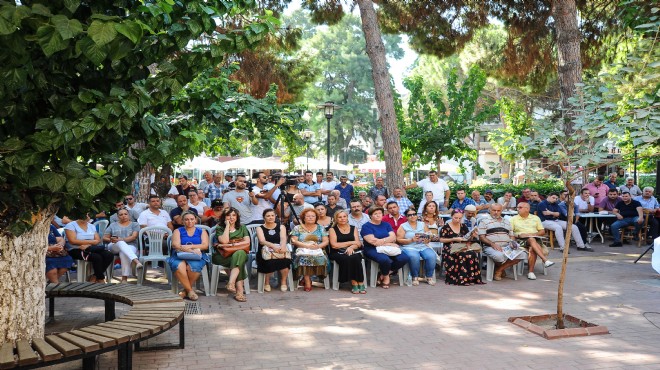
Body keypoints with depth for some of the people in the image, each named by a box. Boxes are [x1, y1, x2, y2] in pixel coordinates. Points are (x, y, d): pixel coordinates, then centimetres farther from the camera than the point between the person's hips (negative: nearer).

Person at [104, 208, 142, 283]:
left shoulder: (134, 224, 16)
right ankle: (137, 262, -60)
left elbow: (134, 237, -1)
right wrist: (111, 240, -8)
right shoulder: (113, 225, 23)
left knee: (124, 253, -38)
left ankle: (124, 278, -45)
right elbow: (104, 238, 16)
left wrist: (121, 239, -17)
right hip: (114, 247, 0)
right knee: (121, 244, -37)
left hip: (130, 246, 0)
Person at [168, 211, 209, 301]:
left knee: (193, 266, -36)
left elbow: (205, 245, 3)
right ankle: (190, 290, -22)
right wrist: (192, 250, -16)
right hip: (179, 256, 0)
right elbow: (176, 245, -1)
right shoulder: (178, 231, 17)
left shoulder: (202, 232, 20)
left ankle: (186, 290, -13)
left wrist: (189, 246, -9)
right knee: (178, 266, -36)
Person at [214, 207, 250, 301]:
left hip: (241, 253, 2)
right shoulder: (220, 228, 9)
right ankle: (240, 289, -42)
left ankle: (231, 283, -47)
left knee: (239, 253, -36)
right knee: (239, 257, -34)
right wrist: (227, 225, -4)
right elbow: (224, 241, -13)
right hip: (224, 256, -2)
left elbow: (247, 242, 1)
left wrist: (232, 245, -11)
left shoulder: (242, 227, 17)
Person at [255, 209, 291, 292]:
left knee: (285, 260, -34)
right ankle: (267, 282, -7)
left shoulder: (281, 227, 15)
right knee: (270, 262, -35)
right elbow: (262, 241, -9)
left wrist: (283, 246, -29)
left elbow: (283, 238, -4)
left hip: (280, 251, 1)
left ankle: (283, 282, -8)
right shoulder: (260, 228, 10)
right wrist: (273, 246, -29)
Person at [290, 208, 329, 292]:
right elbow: (294, 241, -1)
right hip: (302, 251, -1)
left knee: (321, 259, -32)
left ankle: (305, 278, -13)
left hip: (318, 251, 2)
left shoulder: (320, 228, 17)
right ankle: (307, 282, -29)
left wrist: (319, 246, -13)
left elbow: (326, 241, 9)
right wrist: (307, 246, -14)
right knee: (304, 258, -36)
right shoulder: (297, 228, 12)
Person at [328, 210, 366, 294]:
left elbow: (358, 243, 6)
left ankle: (360, 283, -27)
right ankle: (354, 283, -27)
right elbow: (334, 245, -5)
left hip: (353, 251, 2)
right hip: (338, 253, -2)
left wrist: (351, 247, -17)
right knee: (347, 259, -34)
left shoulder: (353, 228, 16)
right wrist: (351, 242, -1)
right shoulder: (333, 229, 7)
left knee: (355, 258, -32)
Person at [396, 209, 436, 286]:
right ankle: (415, 277, -16)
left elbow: (428, 238, 13)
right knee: (414, 257, -36)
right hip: (409, 247, -3)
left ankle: (429, 277, -9)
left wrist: (426, 240, -10)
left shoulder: (423, 225, 15)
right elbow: (399, 240, -2)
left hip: (423, 247, 3)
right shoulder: (403, 226, 5)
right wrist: (411, 240, -14)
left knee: (432, 256, -27)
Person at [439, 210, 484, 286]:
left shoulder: (463, 226, 16)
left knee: (472, 254, -28)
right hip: (450, 250, -4)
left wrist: (468, 243, -7)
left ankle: (471, 278, -24)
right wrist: (455, 239, -11)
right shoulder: (446, 227, 2)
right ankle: (461, 279, -30)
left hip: (462, 248, 4)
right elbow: (441, 240, -3)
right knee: (462, 255, -35)